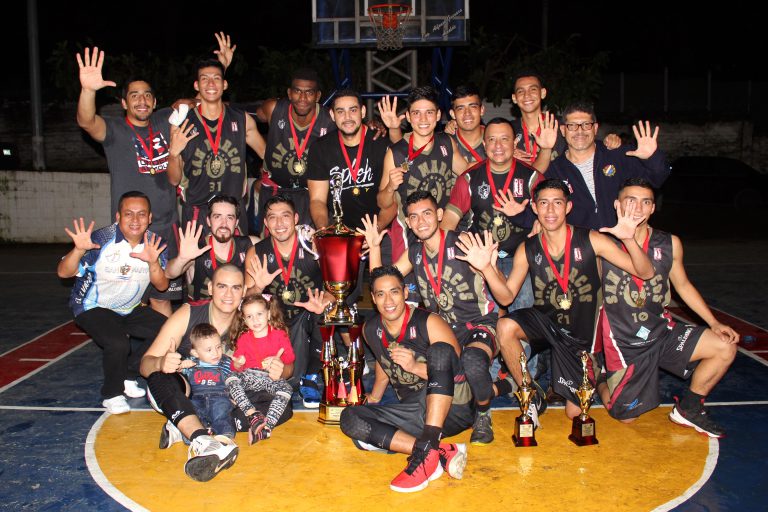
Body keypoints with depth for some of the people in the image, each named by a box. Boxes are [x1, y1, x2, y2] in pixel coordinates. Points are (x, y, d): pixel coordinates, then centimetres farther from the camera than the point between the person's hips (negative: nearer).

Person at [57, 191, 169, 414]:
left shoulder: (154, 244, -8)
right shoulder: (102, 239, -22)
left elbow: (162, 286, -10)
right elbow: (63, 272, -23)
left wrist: (153, 263, -30)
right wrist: (79, 250, -43)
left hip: (130, 310, 6)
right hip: (93, 307, -6)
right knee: (118, 343, -31)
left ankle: (127, 375, 14)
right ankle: (112, 394, -2)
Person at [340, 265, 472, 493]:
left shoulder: (429, 323, -12)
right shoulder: (370, 329, 4)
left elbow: (459, 371, -15)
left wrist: (415, 367, -26)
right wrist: (373, 399, 27)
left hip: (452, 408, -5)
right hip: (416, 414, 5)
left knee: (440, 350, -30)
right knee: (349, 418, -16)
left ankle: (426, 452, -38)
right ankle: (444, 453, -28)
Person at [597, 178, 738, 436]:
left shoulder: (669, 244, -1)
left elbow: (683, 285, 11)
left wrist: (714, 323, 6)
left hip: (662, 331, 4)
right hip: (623, 341, -4)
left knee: (725, 348, -11)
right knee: (625, 415, 0)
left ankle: (688, 408, 10)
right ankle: (600, 380, 35)